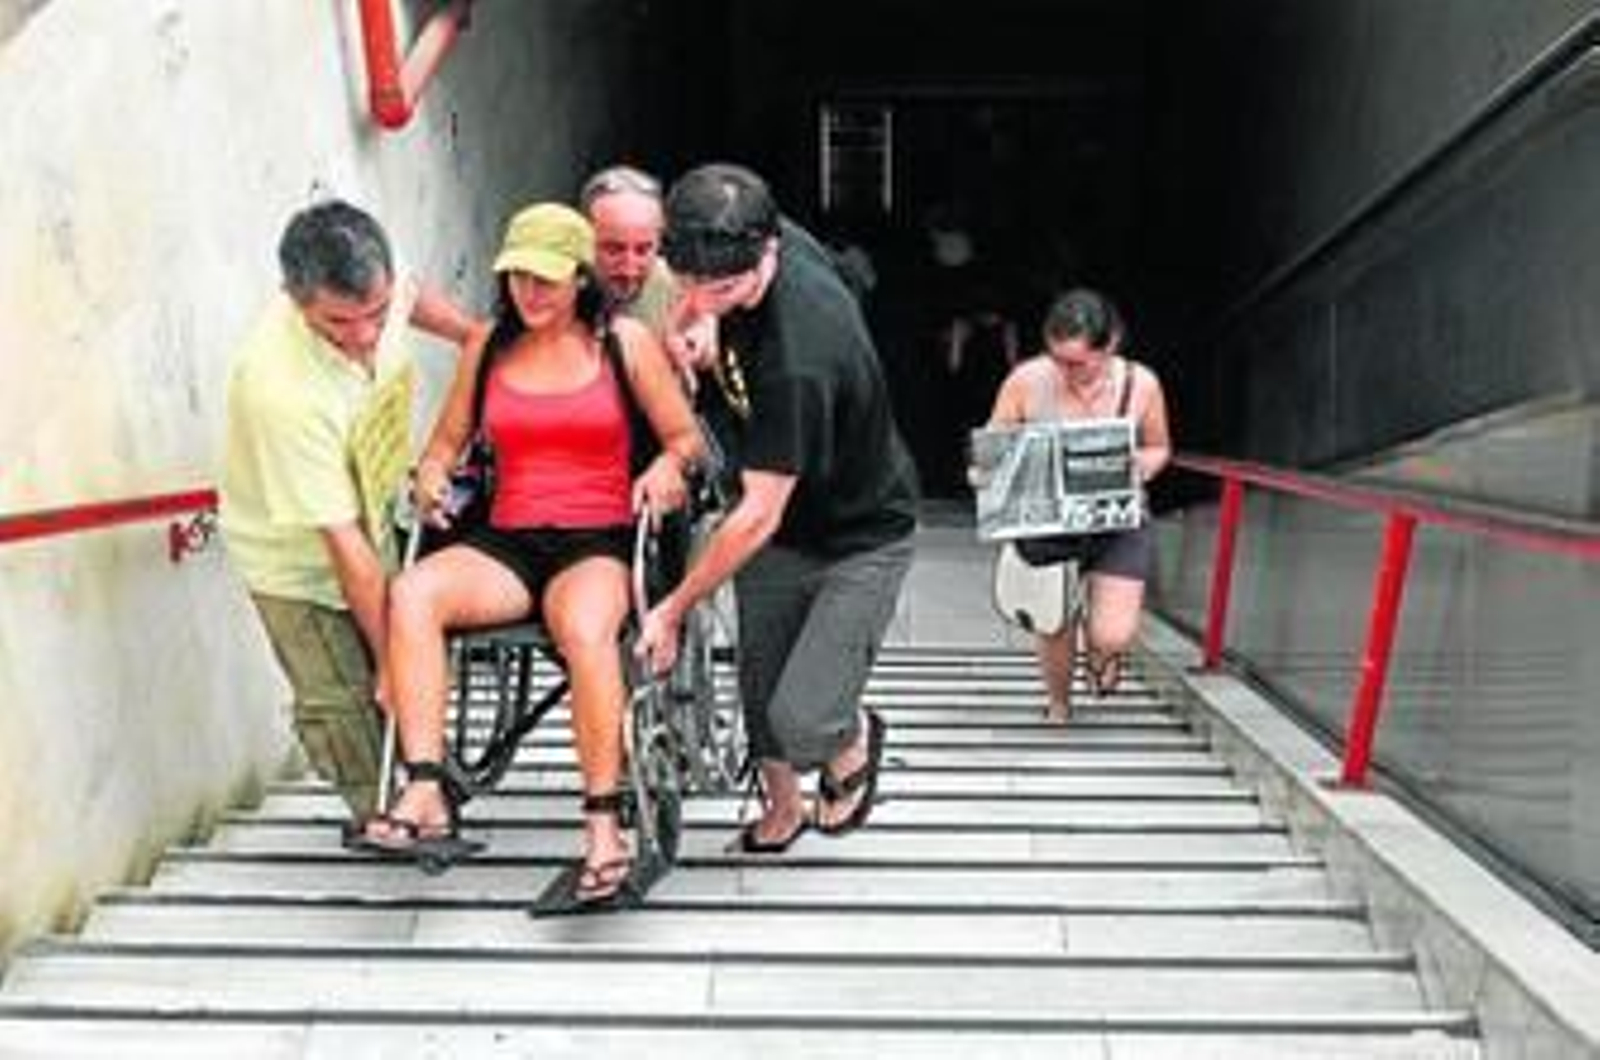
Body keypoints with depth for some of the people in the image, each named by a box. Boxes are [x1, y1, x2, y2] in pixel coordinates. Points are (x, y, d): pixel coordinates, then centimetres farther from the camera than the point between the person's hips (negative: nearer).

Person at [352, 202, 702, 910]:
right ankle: (426, 797, -32)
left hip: (598, 541, -3)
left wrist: (666, 468, -12)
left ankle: (603, 824, -28)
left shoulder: (625, 343, 8)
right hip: (505, 543, 4)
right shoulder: (489, 348, 16)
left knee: (584, 629, -38)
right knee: (411, 593, -28)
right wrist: (430, 476, 1)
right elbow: (448, 439, 24)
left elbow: (685, 437, 10)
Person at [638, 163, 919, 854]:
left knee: (801, 719, -14)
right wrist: (713, 346, -5)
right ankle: (782, 807, 40)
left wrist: (674, 609, -20)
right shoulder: (768, 239, -15)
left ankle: (856, 738, 22)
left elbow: (759, 515, -29)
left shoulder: (796, 360, -37)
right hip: (779, 526, 7)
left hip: (860, 538, -7)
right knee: (759, 684, 14)